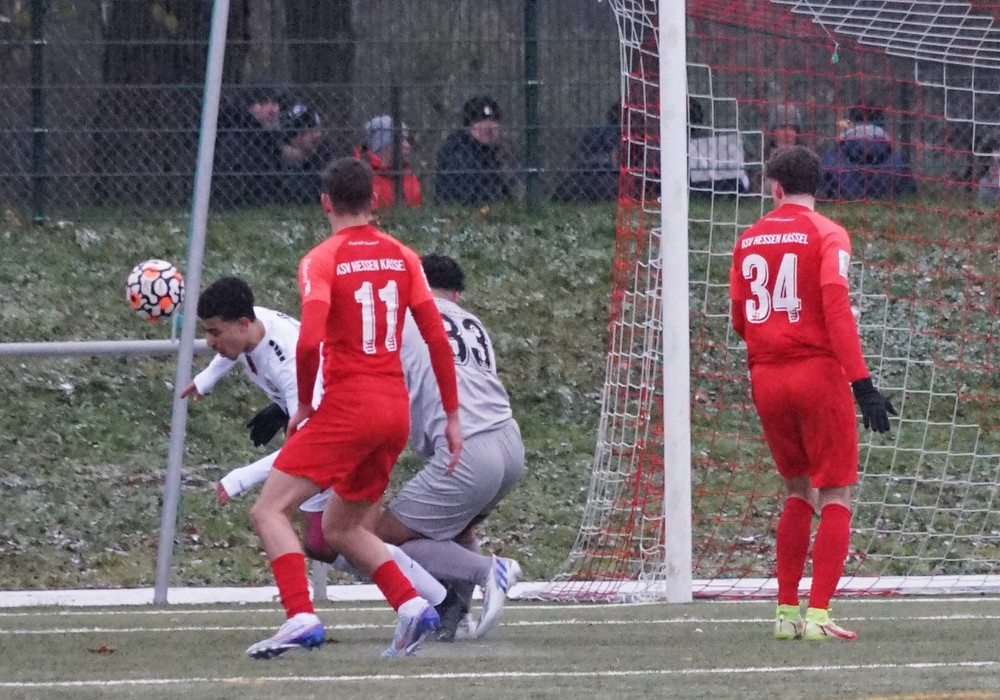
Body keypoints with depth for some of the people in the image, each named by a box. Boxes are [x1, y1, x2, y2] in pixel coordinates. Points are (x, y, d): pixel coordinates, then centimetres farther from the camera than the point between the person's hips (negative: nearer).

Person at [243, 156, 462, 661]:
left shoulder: (321, 261, -7)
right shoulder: (401, 257, 9)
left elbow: (309, 340, -20)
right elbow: (438, 338, 6)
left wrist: (304, 404, -4)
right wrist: (452, 416, 11)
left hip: (348, 406, -6)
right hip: (396, 409, 6)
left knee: (269, 510, -3)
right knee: (340, 528, 20)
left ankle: (301, 617, -21)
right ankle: (411, 605, 2)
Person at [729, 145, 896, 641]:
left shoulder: (749, 240, 9)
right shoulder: (827, 235, -5)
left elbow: (740, 319, 11)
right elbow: (836, 306, -17)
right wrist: (861, 382, -20)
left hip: (765, 376, 5)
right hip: (818, 372, -5)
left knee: (797, 492, 19)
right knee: (834, 497, 1)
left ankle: (786, 612, 15)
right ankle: (818, 614, -9)